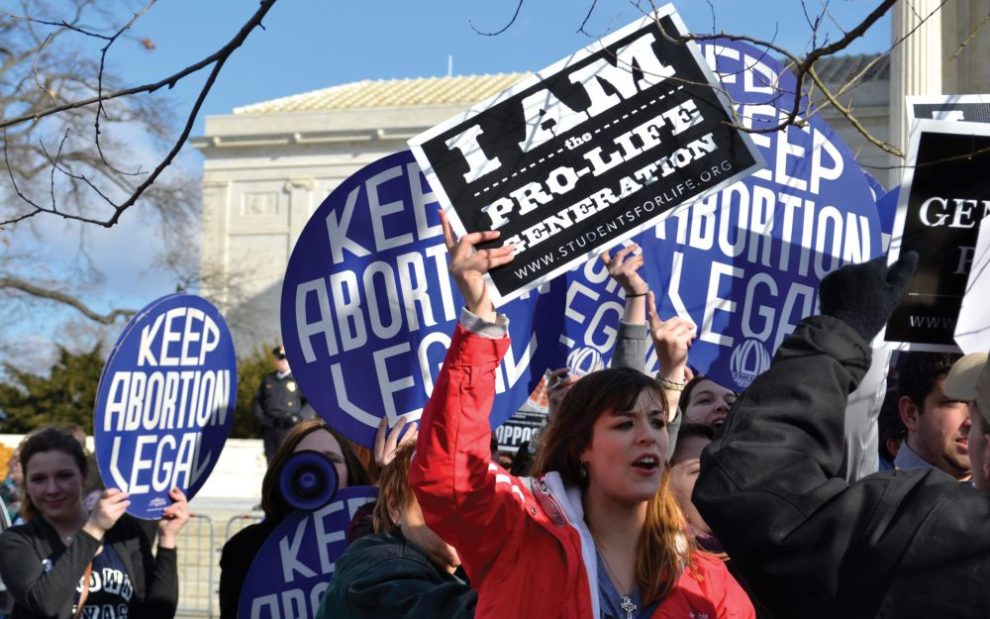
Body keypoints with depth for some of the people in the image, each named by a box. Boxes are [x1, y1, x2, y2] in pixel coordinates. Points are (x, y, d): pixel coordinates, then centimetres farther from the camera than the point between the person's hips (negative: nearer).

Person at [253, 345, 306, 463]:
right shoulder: (268, 379, 16)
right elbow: (257, 401, 19)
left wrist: (297, 417, -7)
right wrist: (261, 417, 4)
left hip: (290, 428, -5)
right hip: (270, 428, 5)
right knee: (272, 463, 8)